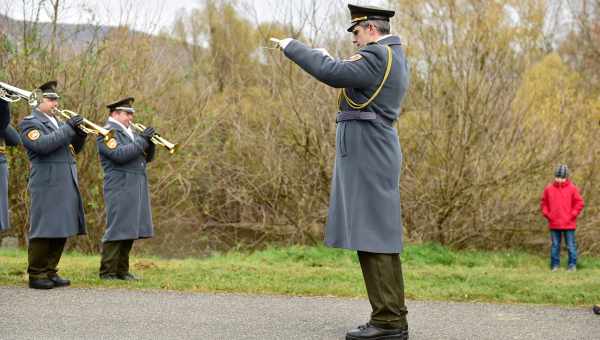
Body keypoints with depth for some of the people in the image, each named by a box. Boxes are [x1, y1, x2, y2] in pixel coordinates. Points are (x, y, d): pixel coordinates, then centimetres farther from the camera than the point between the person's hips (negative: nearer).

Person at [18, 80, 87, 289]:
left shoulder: (56, 122, 23)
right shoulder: (30, 123, -2)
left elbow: (74, 149, 20)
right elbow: (42, 144, -20)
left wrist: (79, 132, 2)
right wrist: (68, 128, -18)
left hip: (67, 184, 8)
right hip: (47, 185, -8)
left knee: (61, 230, 8)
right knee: (44, 230, -7)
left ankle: (50, 272, 15)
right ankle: (36, 275, -1)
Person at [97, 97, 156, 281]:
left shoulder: (129, 133, 21)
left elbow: (147, 157, 19)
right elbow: (120, 155, -21)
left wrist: (150, 141, 1)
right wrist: (142, 140, -18)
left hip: (137, 189, 8)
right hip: (120, 188, -8)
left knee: (130, 230, 9)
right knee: (117, 230, -9)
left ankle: (122, 270, 14)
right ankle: (107, 272, -4)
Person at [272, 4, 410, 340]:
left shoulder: (377, 56, -14)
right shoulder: (393, 56, 18)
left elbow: (332, 74, -21)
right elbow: (353, 80, 26)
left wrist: (292, 46, -10)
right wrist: (330, 60, 17)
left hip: (368, 157, -10)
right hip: (373, 156, 10)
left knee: (373, 236, -9)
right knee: (379, 237, 11)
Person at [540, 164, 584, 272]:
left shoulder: (572, 188, -3)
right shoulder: (549, 188, 3)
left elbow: (579, 203, 0)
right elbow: (544, 203, 12)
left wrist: (572, 215, -7)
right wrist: (547, 214, 1)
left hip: (569, 224, -2)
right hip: (554, 224, 2)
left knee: (571, 246, 3)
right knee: (555, 245, 8)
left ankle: (572, 265, 9)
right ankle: (555, 265, 14)